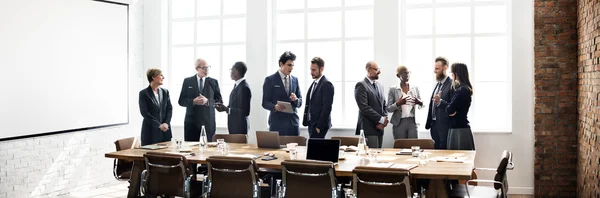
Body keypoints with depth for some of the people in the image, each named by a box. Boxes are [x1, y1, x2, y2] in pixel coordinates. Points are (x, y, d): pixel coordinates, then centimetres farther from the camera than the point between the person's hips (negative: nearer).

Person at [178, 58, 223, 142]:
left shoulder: (213, 82, 8)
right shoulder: (187, 81, 7)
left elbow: (219, 101, 4)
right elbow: (181, 101, 5)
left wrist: (207, 101, -14)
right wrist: (193, 101, -13)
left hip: (208, 122, 0)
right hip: (191, 122, 0)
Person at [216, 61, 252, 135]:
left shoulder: (244, 87, -19)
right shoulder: (237, 85, 9)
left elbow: (245, 112, -21)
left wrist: (227, 109, -20)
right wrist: (225, 107, 1)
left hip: (239, 127, -9)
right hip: (234, 126, 9)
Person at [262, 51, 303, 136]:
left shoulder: (295, 80, 12)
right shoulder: (270, 80, -1)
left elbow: (300, 103, 13)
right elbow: (265, 103, -3)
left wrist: (296, 99, -10)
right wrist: (275, 107, -23)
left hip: (293, 122, 4)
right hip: (277, 122, -4)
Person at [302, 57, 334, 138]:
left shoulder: (327, 84, -12)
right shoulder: (314, 83, 16)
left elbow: (327, 107, -17)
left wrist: (319, 126, -18)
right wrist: (306, 121, 12)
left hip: (319, 125, -8)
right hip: (311, 123, 8)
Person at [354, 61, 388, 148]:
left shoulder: (380, 86, 19)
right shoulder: (361, 85, -7)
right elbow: (364, 107, -15)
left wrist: (385, 119, -1)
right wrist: (381, 119, -14)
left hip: (379, 127, 8)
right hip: (368, 128, -8)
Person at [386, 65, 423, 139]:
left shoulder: (415, 88, 8)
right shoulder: (393, 89, 1)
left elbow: (421, 105, 12)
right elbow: (389, 109, -1)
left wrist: (419, 103, -12)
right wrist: (397, 104, -21)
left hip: (412, 122, 2)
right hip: (399, 123, -2)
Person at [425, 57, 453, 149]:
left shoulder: (452, 84, -11)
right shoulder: (438, 84, 15)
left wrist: (440, 102, -32)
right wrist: (429, 123, 16)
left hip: (445, 126, -8)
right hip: (434, 125, 8)